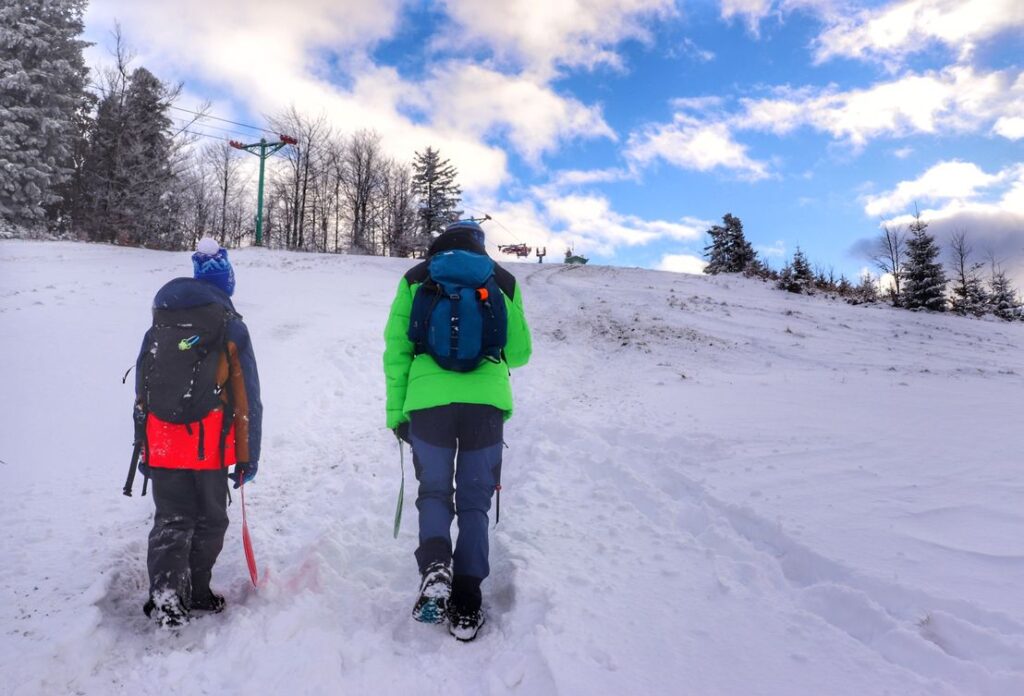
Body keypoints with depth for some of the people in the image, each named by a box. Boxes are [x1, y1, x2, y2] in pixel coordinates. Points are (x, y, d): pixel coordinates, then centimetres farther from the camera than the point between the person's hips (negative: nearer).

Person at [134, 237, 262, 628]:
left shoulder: (158, 328, 10)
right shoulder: (231, 329, -2)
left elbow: (141, 394, 13)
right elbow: (247, 400, -3)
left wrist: (144, 450, 20)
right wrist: (247, 456, 3)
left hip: (161, 447, 3)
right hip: (209, 447, -3)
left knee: (171, 521, 12)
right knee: (209, 520, 14)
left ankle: (165, 598, 0)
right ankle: (195, 592, 22)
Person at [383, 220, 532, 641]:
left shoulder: (415, 279, 12)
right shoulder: (503, 281, 13)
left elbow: (396, 350, 6)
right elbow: (519, 353, 16)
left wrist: (396, 412, 9)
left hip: (428, 400, 0)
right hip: (486, 401, 0)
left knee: (434, 492, 16)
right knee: (474, 501, 11)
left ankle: (434, 565, -9)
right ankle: (467, 605, 8)